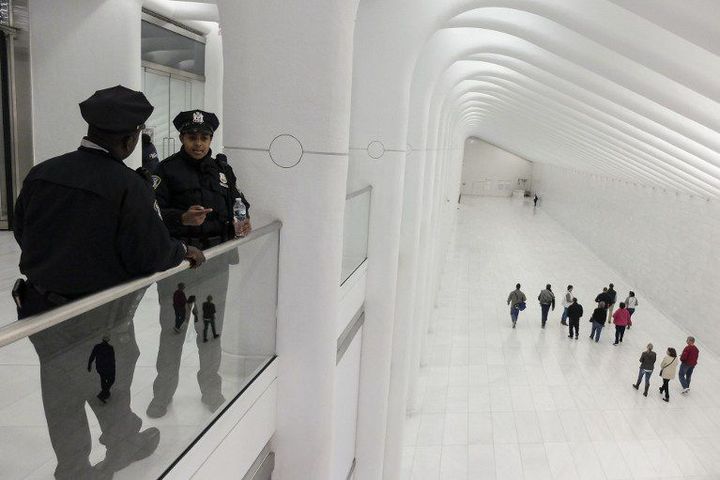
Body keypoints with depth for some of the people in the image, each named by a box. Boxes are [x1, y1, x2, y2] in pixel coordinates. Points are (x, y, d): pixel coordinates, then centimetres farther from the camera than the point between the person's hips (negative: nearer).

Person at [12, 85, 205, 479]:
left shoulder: (41, 173, -4)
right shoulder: (128, 186, -22)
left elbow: (22, 232, 8)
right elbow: (151, 254, -21)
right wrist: (184, 252, -1)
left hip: (42, 308, 5)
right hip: (98, 316, -5)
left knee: (62, 397, 19)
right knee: (110, 388, 19)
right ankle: (122, 446, 43)